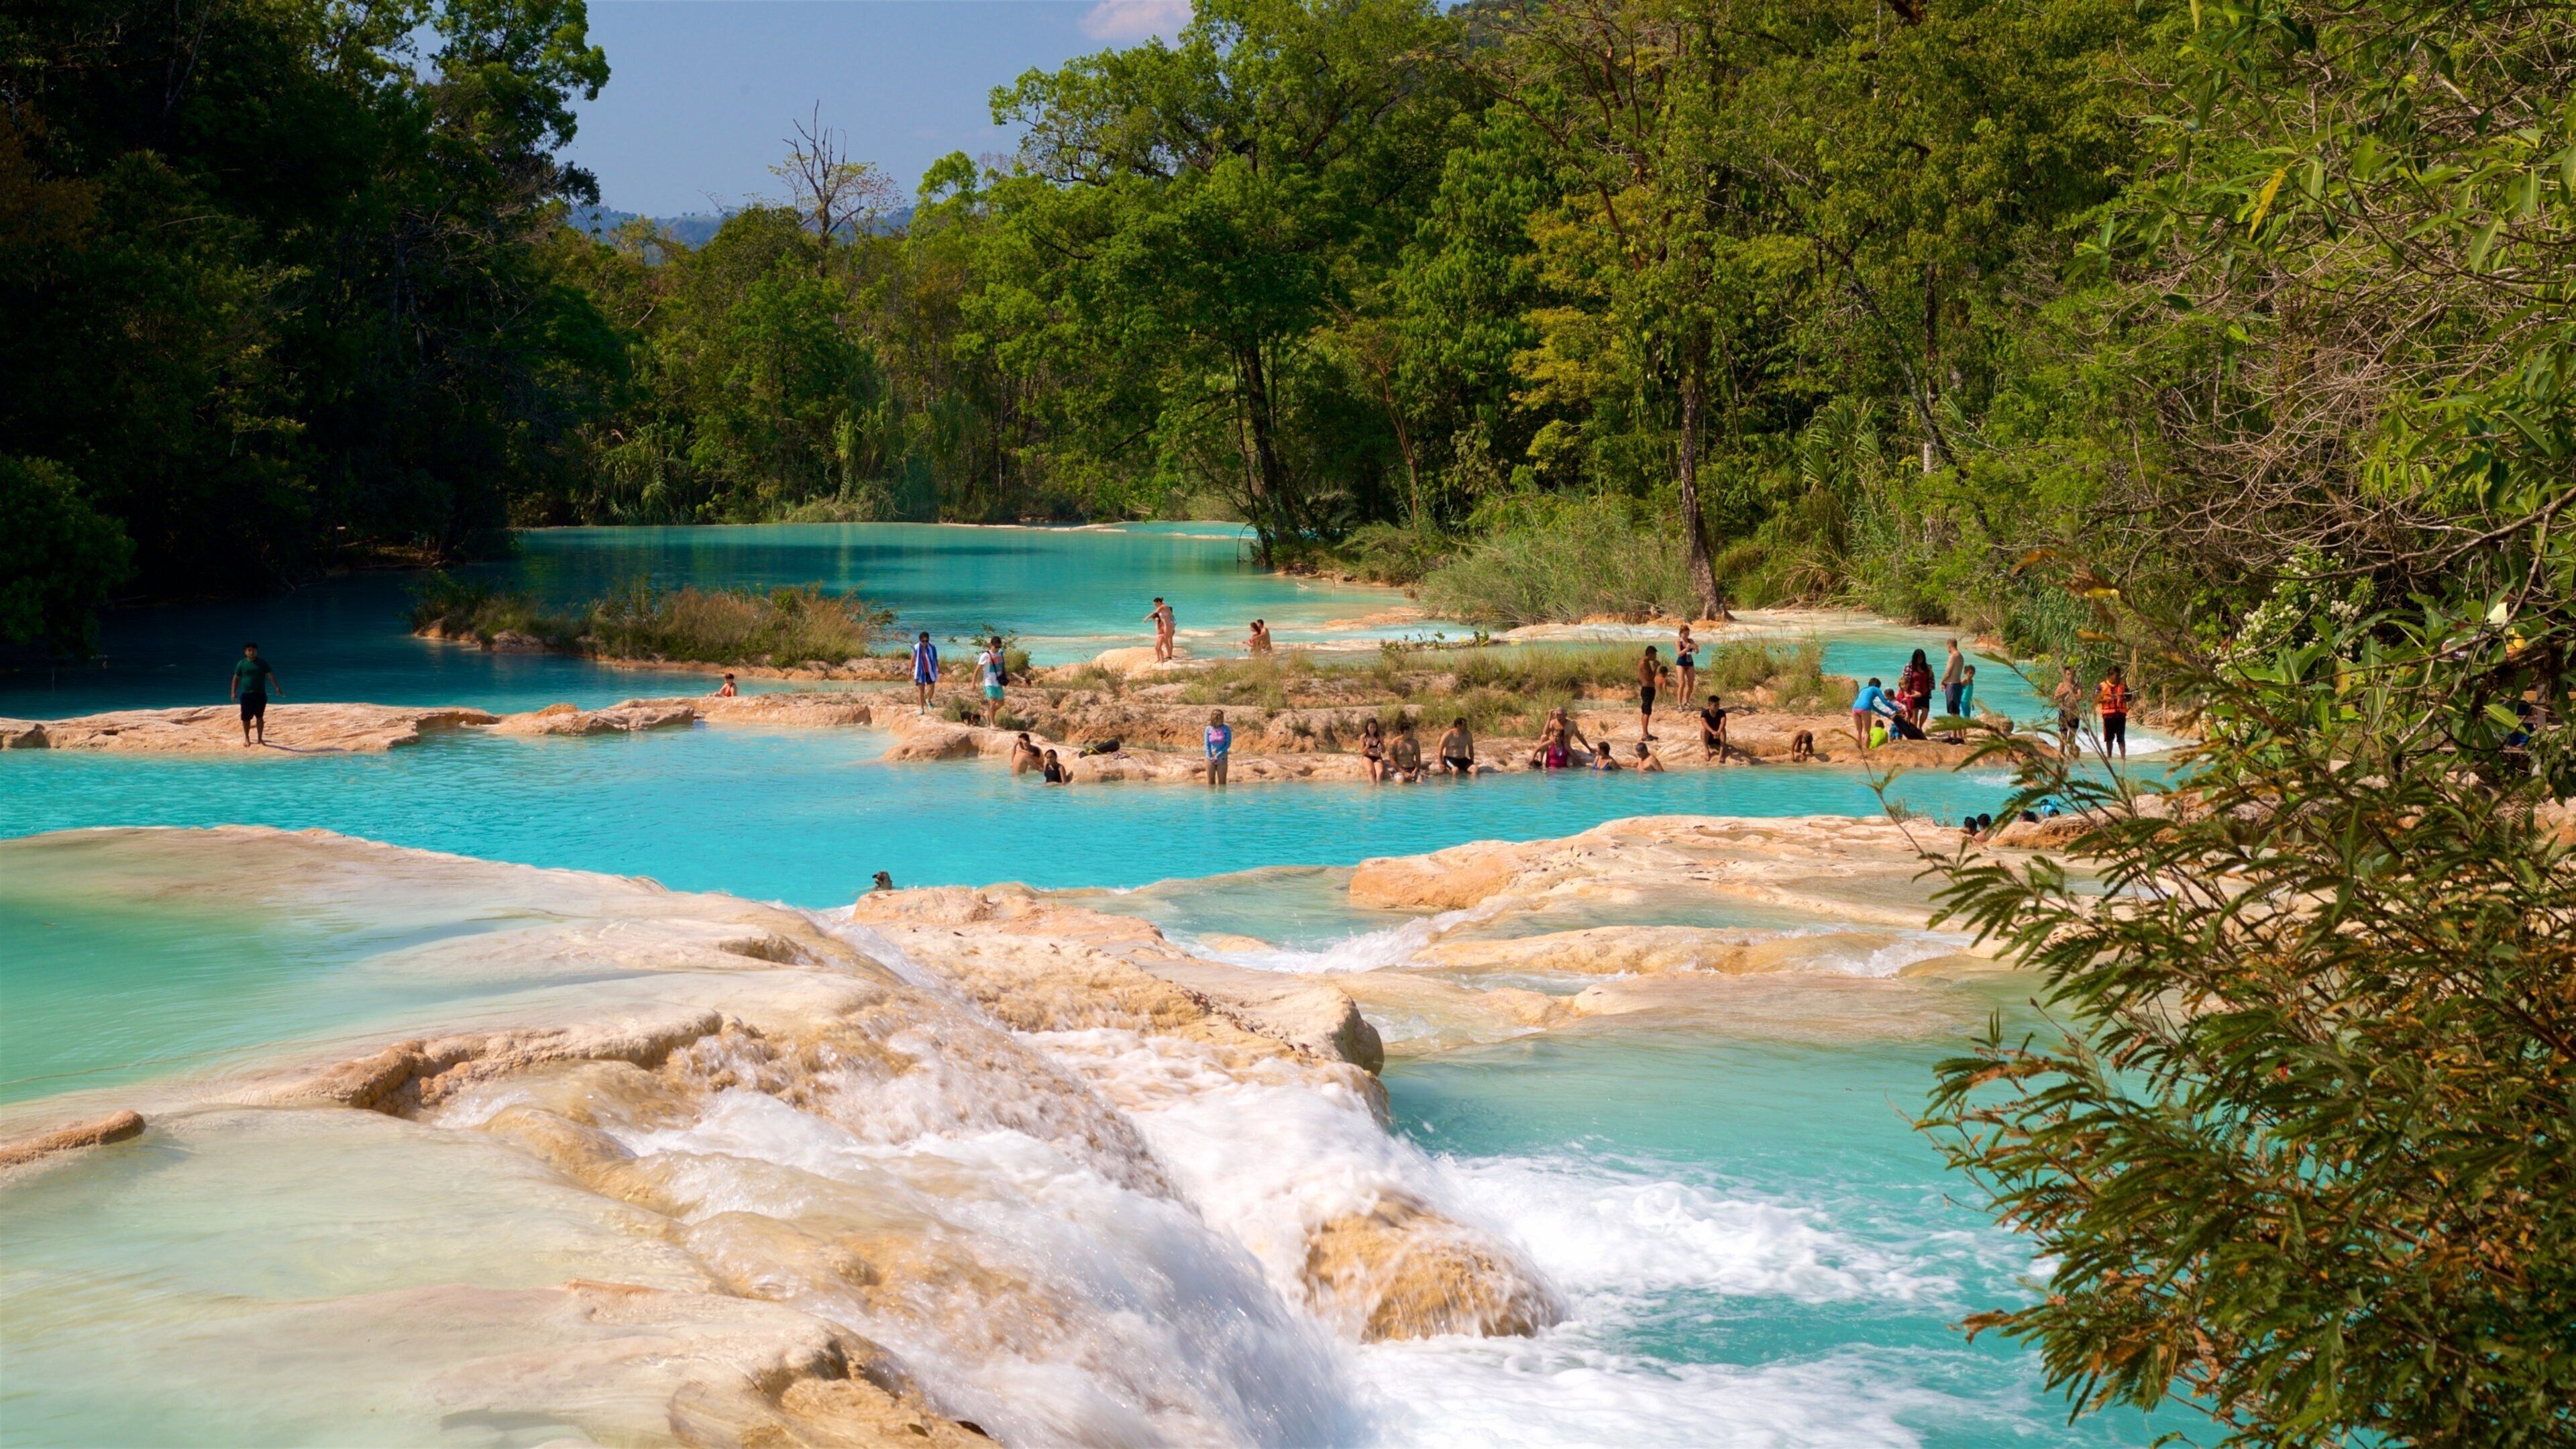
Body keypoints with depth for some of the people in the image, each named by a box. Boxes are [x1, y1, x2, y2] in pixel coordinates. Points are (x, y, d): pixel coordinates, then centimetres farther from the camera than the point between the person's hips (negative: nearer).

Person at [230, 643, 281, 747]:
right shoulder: (241, 664, 2)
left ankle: (260, 738, 15)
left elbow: (270, 675, -2)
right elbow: (236, 678, 7)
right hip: (246, 694, 0)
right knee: (246, 717, 1)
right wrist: (233, 692, 0)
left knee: (260, 717, 5)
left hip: (260, 694, 0)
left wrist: (277, 687, -11)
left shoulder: (263, 663, 1)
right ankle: (246, 738, 20)